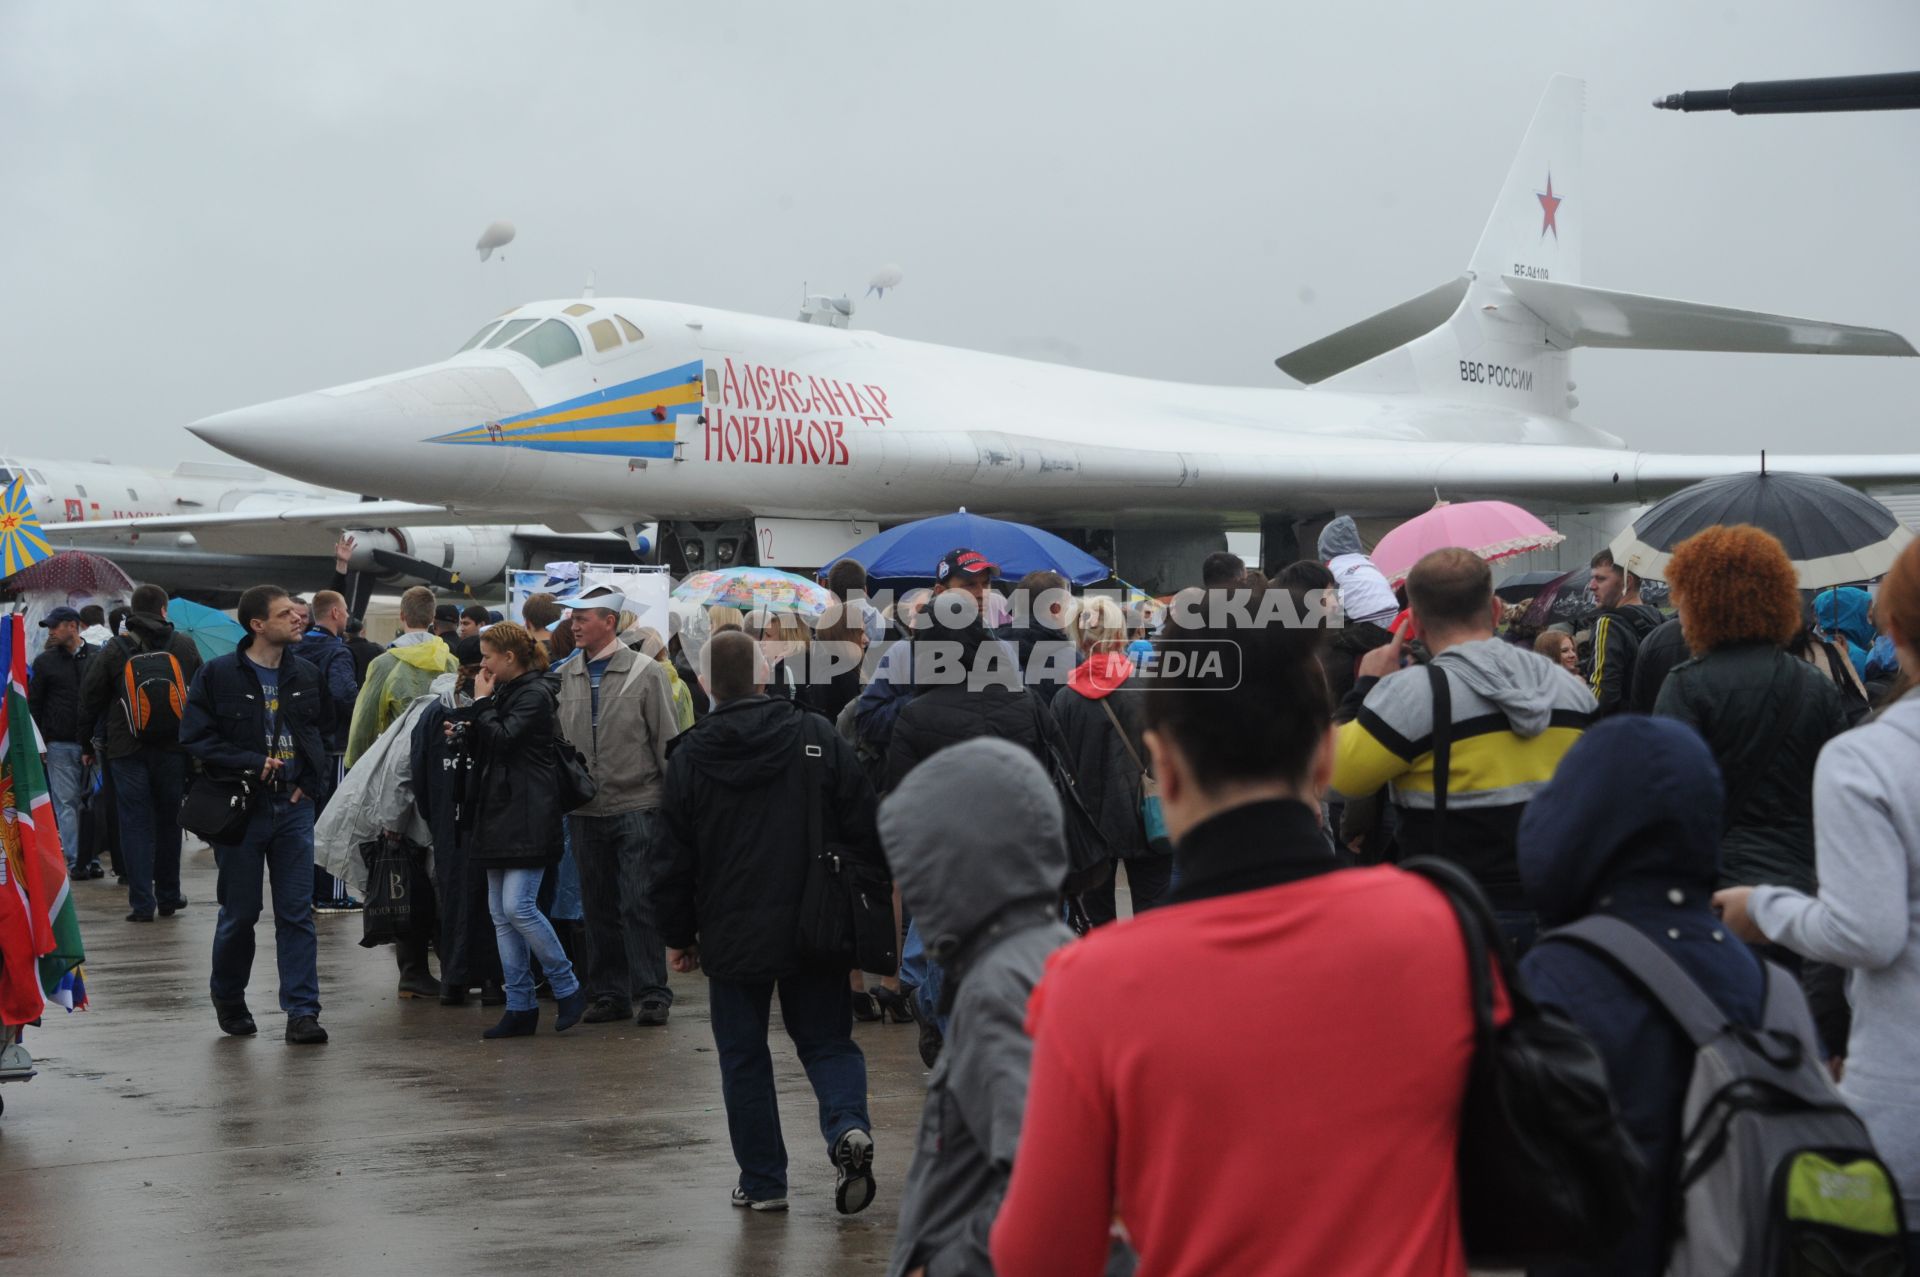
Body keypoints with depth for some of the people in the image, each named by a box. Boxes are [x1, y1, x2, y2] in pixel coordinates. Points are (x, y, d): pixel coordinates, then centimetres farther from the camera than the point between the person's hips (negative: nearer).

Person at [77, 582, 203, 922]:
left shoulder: (113, 651, -1)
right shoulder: (185, 647, 4)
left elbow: (90, 702, 1)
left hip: (127, 751, -2)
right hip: (173, 750, 2)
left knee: (135, 824, 1)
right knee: (168, 821, 13)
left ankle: (142, 903, -5)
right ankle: (168, 897, 21)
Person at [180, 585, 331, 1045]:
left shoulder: (306, 676, 8)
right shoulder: (218, 675, -6)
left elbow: (325, 734, 17)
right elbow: (195, 737, -9)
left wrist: (313, 781, 2)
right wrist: (251, 763, -17)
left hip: (294, 807, 3)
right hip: (240, 807, -3)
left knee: (297, 913, 0)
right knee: (239, 913, 6)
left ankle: (302, 1011, 1)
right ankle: (228, 1002, 26)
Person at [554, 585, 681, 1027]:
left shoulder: (645, 672, -3)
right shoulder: (566, 676, 6)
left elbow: (668, 739, -1)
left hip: (637, 806, -4)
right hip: (586, 810, 4)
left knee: (639, 904, -4)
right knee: (599, 906, 9)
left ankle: (652, 994, 2)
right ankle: (608, 994, 17)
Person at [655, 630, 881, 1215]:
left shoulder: (688, 757, -3)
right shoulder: (819, 737, -3)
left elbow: (674, 859, 1)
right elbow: (864, 827, -2)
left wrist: (678, 935, 12)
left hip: (732, 938, -1)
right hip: (814, 927, 1)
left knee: (743, 1056, 10)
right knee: (827, 1040, 12)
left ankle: (763, 1181, 11)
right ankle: (848, 1124, -16)